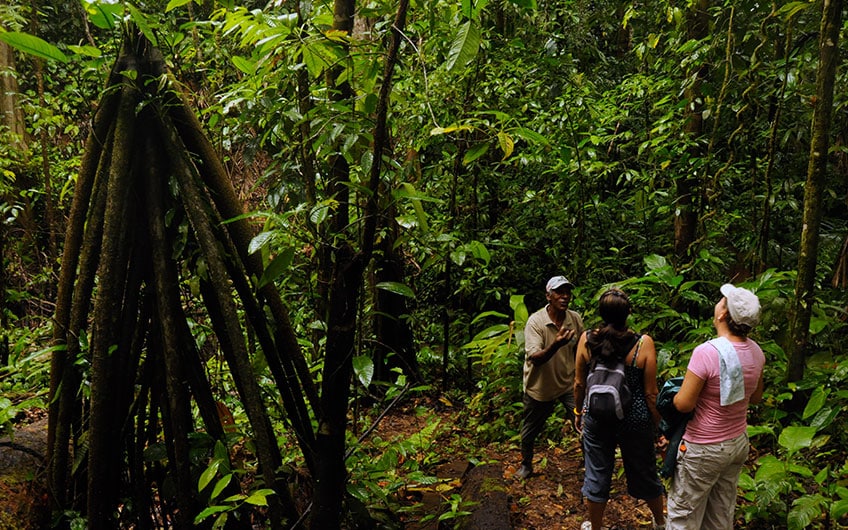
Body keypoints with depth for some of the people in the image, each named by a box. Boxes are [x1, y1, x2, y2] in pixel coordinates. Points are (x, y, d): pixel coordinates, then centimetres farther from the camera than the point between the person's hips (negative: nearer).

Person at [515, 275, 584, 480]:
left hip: (568, 383, 2)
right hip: (540, 386, -2)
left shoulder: (575, 319, -9)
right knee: (530, 431, 14)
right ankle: (526, 465, 41)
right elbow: (534, 358, -30)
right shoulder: (535, 321, -21)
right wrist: (555, 345, -47)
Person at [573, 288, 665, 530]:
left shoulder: (586, 339, -14)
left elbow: (579, 383, -3)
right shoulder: (643, 343, -19)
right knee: (644, 471, 23)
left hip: (596, 417, 1)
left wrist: (578, 411, 14)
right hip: (635, 419, 0)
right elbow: (650, 392, -12)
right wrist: (657, 423, 3)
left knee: (597, 474, 18)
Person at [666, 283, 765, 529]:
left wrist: (677, 393, -3)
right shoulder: (755, 351, -6)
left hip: (704, 450, -7)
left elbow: (683, 404, -23)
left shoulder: (707, 352, -28)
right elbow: (756, 396, 10)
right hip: (739, 443, 7)